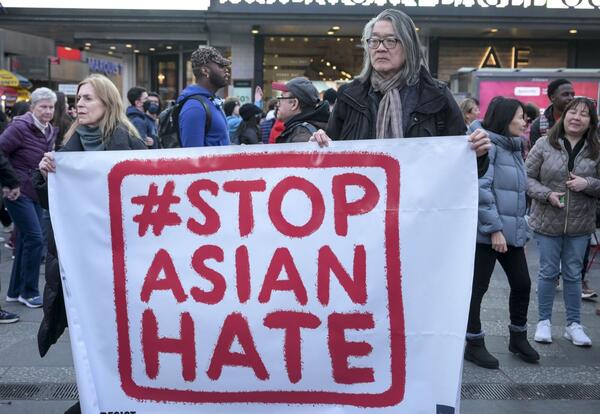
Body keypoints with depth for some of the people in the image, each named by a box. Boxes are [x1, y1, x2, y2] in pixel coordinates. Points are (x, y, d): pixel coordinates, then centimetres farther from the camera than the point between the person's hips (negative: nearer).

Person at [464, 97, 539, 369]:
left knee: (522, 284, 12)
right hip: (486, 232, -8)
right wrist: (495, 229, -19)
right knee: (478, 288, 2)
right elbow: (481, 189, -18)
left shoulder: (513, 148, 17)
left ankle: (518, 338, 29)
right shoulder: (487, 145, -10)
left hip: (512, 232, 9)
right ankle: (474, 345, 15)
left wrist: (522, 230, 20)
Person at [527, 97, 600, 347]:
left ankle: (574, 324, 24)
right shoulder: (544, 145, -4)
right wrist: (547, 194, -17)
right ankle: (544, 322, 22)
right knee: (548, 272, 8)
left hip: (580, 224, 2)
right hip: (547, 221, -1)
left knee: (573, 274, 12)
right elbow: (528, 177, -3)